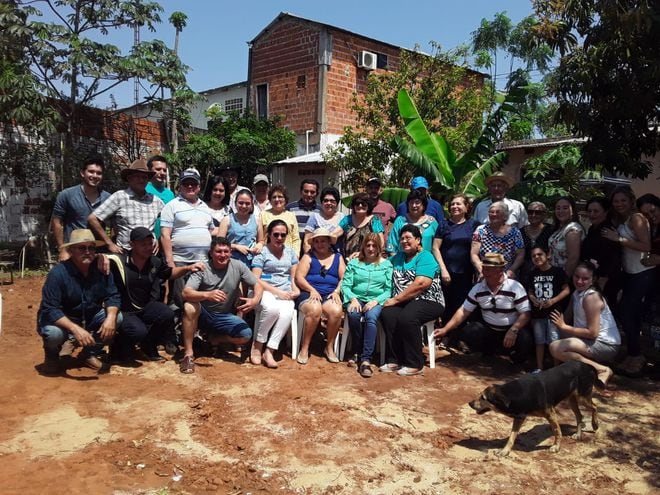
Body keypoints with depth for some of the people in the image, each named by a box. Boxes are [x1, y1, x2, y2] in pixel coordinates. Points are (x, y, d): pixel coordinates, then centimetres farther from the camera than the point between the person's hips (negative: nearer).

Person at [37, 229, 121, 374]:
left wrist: (111, 317, -33)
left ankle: (90, 354, 6)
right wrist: (75, 328, -44)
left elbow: (112, 295, -10)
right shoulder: (58, 273, -26)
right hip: (60, 320, -4)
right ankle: (51, 357, 3)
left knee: (117, 318, -18)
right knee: (54, 332, -36)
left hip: (89, 318, 4)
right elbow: (50, 310, -30)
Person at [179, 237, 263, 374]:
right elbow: (186, 293, -26)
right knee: (190, 307, -36)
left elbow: (257, 285, -3)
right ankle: (188, 354, -24)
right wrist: (207, 295, -46)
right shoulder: (202, 269, -14)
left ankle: (214, 338, 7)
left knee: (246, 335, -24)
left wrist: (255, 300, -27)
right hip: (203, 315, -2)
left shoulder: (238, 266, -8)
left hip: (224, 316, 2)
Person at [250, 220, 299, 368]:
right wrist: (277, 291, -14)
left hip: (285, 293, 3)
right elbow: (255, 280, -5)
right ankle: (257, 345, -17)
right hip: (264, 290, -3)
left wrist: (296, 289, -3)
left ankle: (269, 351, -25)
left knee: (287, 313, -32)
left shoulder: (290, 252, 19)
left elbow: (294, 276, 21)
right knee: (271, 308, -38)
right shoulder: (262, 252, 4)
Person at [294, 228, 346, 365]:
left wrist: (337, 291, -8)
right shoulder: (308, 256, 12)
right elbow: (299, 277, 1)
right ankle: (304, 348, -21)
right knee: (315, 310, -35)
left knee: (337, 311, -30)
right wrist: (312, 290, -14)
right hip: (309, 294, -2)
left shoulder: (338, 257, 19)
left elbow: (344, 278, 10)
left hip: (330, 295, 2)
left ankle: (330, 347, -10)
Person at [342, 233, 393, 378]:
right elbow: (345, 285, 7)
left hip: (376, 301, -1)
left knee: (371, 317, -35)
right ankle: (359, 353, -16)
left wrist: (376, 301, -14)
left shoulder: (386, 264, 11)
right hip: (356, 298, 1)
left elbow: (389, 290, 2)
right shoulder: (354, 263, 15)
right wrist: (353, 299, -12)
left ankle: (366, 359, -37)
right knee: (353, 315, -33)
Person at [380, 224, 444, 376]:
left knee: (406, 317, -35)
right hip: (402, 302, 6)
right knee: (387, 314, -27)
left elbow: (420, 285, -17)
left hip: (427, 301, -6)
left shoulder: (425, 257, -4)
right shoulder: (399, 256, 20)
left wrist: (396, 299, -15)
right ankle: (394, 360, -22)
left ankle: (415, 364, -22)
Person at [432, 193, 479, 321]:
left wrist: (477, 271, -2)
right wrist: (443, 269, -7)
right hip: (447, 273, 0)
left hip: (466, 274, 0)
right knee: (447, 307, 1)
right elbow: (435, 248, 2)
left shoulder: (473, 225, 7)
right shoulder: (444, 225, 7)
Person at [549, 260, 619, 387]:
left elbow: (592, 333, -22)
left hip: (606, 345, -10)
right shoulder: (576, 293, 9)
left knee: (555, 348, -23)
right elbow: (568, 318, 11)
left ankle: (602, 370, -16)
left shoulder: (591, 297, -18)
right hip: (594, 341, 10)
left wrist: (564, 327, -16)